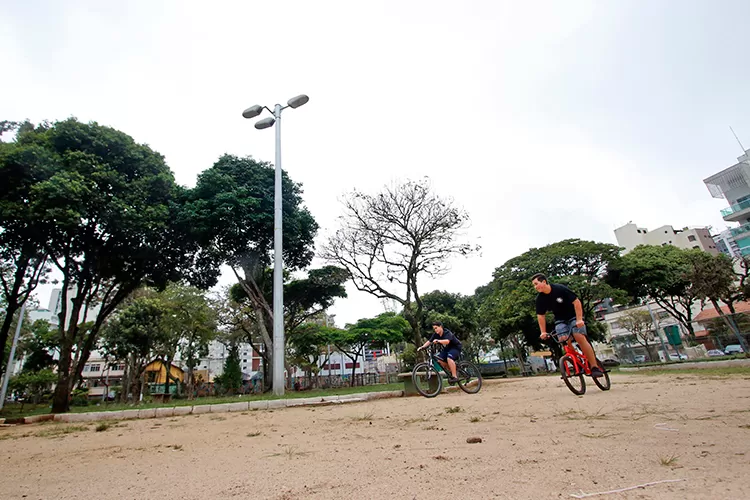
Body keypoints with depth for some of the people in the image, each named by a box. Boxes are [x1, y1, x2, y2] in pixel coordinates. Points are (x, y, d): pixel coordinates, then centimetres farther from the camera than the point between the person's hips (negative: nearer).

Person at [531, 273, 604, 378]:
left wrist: (579, 320, -26)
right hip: (560, 320, 4)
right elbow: (541, 315, -2)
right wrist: (543, 332, -7)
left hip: (573, 316, -4)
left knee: (580, 338, -21)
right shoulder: (540, 298, -11)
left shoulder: (560, 289, -24)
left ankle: (594, 366, -14)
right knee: (563, 340, -17)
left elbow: (576, 302, -20)